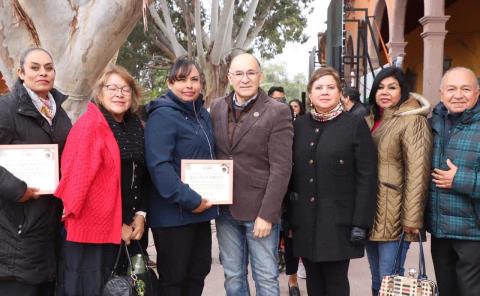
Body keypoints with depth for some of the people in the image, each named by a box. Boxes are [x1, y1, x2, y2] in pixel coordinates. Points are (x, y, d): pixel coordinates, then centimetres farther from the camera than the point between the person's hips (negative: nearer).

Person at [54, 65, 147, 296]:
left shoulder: (136, 127, 9)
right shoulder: (89, 126, -12)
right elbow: (78, 181, -16)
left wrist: (140, 214, 1)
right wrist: (117, 224, -12)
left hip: (127, 230, 7)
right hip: (91, 230, -7)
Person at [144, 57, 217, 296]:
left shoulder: (202, 114, 13)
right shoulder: (163, 115, -13)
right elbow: (158, 165, -23)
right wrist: (189, 199, -22)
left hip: (201, 209, 8)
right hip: (174, 213, -8)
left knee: (199, 271, 17)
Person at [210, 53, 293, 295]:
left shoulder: (277, 112, -9)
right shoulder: (217, 107, 6)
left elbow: (281, 168, -12)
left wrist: (266, 214, -16)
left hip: (259, 209, -4)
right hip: (225, 208, 4)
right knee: (233, 276, 15)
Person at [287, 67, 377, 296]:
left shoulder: (355, 125, -4)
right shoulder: (299, 126, 8)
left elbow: (367, 177, -7)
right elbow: (292, 172, 11)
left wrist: (361, 222, -12)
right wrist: (289, 214, 6)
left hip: (338, 221, -4)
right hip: (305, 221, 4)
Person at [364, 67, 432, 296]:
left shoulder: (412, 121, -10)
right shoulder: (370, 121, 13)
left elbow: (417, 173, -15)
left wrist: (412, 218, -19)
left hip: (393, 216, -7)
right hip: (370, 215, 7)